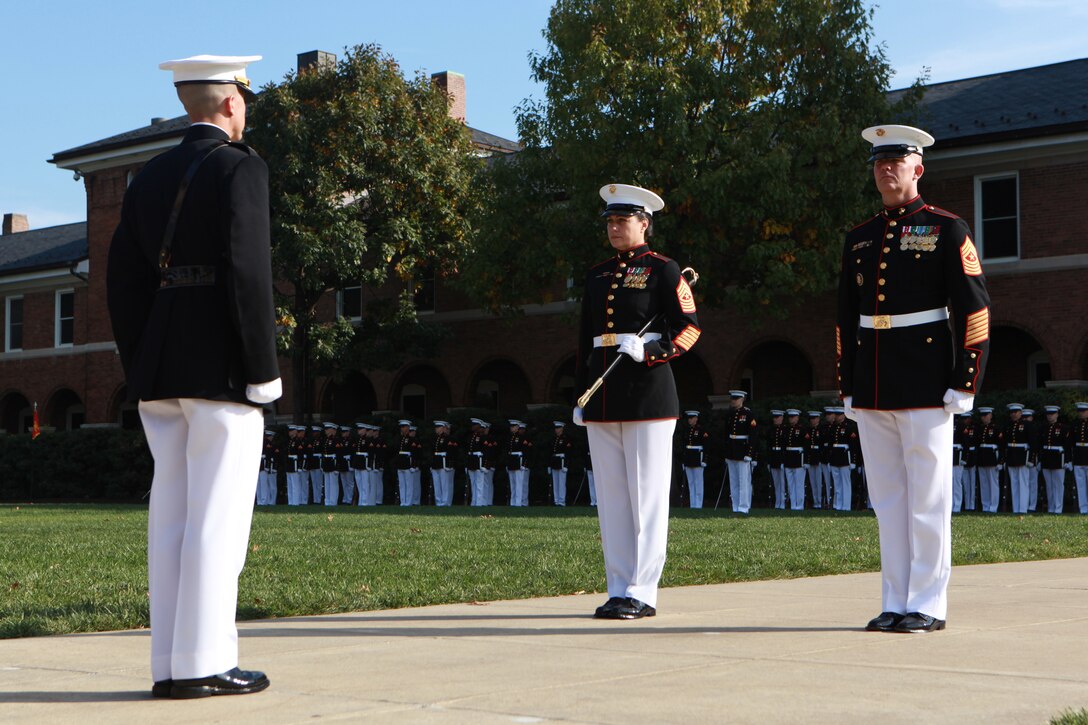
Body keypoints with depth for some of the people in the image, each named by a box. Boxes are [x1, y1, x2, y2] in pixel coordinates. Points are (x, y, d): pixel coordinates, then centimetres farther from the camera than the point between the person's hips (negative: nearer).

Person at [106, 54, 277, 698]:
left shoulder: (151, 178, 15)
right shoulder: (240, 167, -6)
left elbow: (123, 280, 13)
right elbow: (248, 273, -16)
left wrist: (140, 367, 18)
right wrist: (263, 373, -12)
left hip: (159, 375, 7)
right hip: (221, 372, -7)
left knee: (171, 518, 8)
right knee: (218, 518, -5)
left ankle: (170, 666, 10)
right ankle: (202, 665, -4)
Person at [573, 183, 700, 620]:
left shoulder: (662, 270, -1)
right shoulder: (598, 275, 16)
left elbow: (689, 326, -4)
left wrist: (649, 349, -20)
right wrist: (580, 396, 14)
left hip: (648, 393, -6)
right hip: (603, 397, 6)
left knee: (647, 494, -3)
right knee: (610, 496, 7)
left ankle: (642, 593, 0)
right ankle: (618, 589, 13)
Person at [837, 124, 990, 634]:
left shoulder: (946, 230, -1)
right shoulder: (859, 239, 14)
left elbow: (975, 310, -5)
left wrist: (964, 384, -10)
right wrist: (847, 388, 13)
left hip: (926, 387, -5)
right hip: (872, 390, 6)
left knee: (928, 499, -1)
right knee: (887, 500, 8)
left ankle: (928, 606, 6)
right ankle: (896, 604, 15)